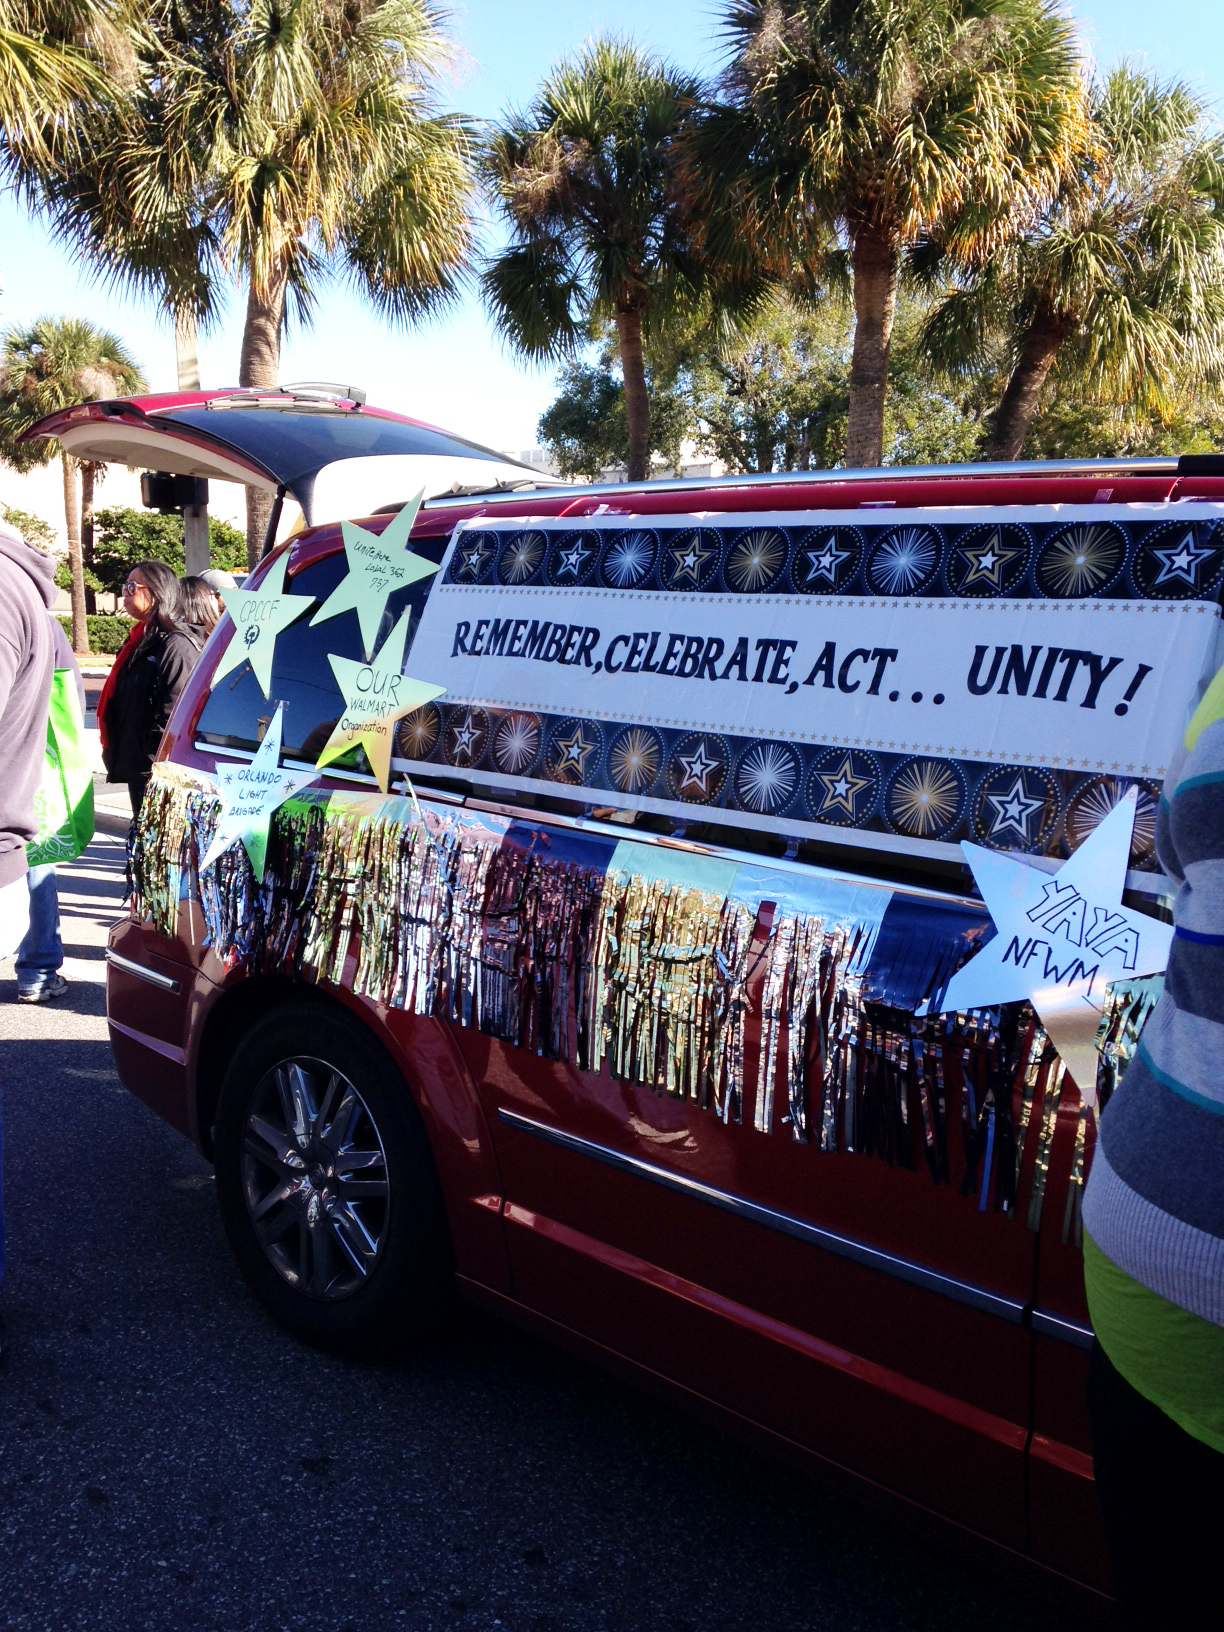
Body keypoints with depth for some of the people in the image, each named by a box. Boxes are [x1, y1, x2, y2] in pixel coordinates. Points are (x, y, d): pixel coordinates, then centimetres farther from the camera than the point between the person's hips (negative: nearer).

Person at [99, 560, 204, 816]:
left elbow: (174, 716, -22)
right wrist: (115, 756, 19)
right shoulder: (141, 640, 16)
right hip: (136, 768, 10)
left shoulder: (176, 645, -16)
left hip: (156, 773, -10)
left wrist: (154, 768, -22)